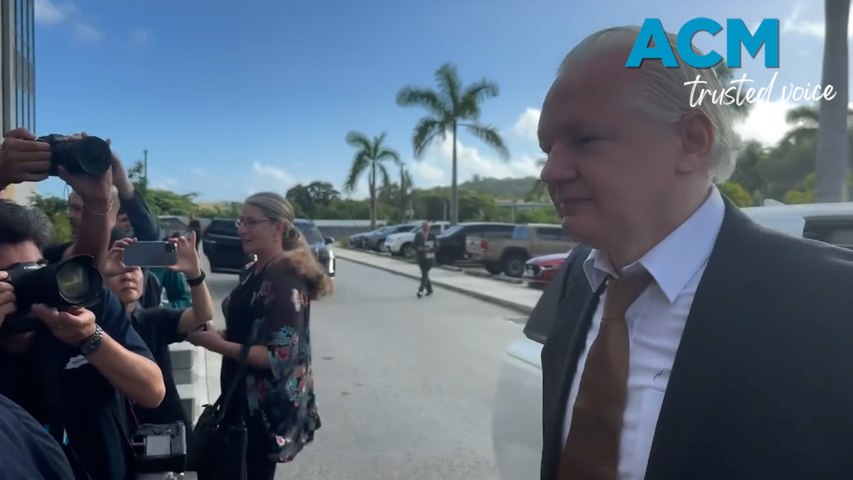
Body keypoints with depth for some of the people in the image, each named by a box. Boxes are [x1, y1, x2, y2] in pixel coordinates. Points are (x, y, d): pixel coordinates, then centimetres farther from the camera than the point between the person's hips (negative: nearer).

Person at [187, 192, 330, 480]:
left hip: (269, 409, -9)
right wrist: (213, 332, 0)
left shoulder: (286, 281, -21)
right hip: (246, 400, 9)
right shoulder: (253, 272, 8)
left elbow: (282, 357, -25)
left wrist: (218, 345, -22)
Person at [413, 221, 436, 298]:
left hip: (429, 257, -3)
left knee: (425, 274, -13)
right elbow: (415, 245, 4)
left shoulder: (432, 235, -1)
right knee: (425, 274, 8)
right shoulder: (418, 235, 6)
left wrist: (428, 249, -18)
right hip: (421, 257, 3)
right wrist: (419, 248, -16)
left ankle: (421, 290, -18)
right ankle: (429, 290, 21)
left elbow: (435, 246, -2)